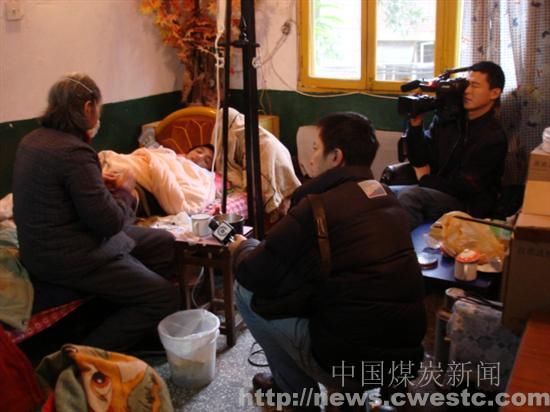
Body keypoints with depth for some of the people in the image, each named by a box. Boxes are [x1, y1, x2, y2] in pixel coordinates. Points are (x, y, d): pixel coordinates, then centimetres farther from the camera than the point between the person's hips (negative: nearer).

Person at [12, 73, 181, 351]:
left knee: (168, 244, 13)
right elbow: (110, 222, -22)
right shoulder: (74, 152, -25)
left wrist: (100, 184, 9)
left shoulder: (33, 139, 5)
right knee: (166, 298, -12)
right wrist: (124, 191, -3)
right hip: (70, 258, -10)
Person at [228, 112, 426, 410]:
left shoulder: (319, 205, -16)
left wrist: (242, 247, 15)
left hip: (351, 360, -8)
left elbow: (254, 275, -8)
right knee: (294, 282, 23)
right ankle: (290, 382, 31)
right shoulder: (387, 198, 8)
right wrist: (262, 245, 22)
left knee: (247, 292, 7)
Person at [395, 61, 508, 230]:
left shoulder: (493, 138, -9)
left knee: (407, 195, -31)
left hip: (466, 205, -5)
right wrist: (415, 123, -10)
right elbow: (419, 160, 3)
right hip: (433, 193, 5)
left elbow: (465, 188, -12)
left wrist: (425, 179, -5)